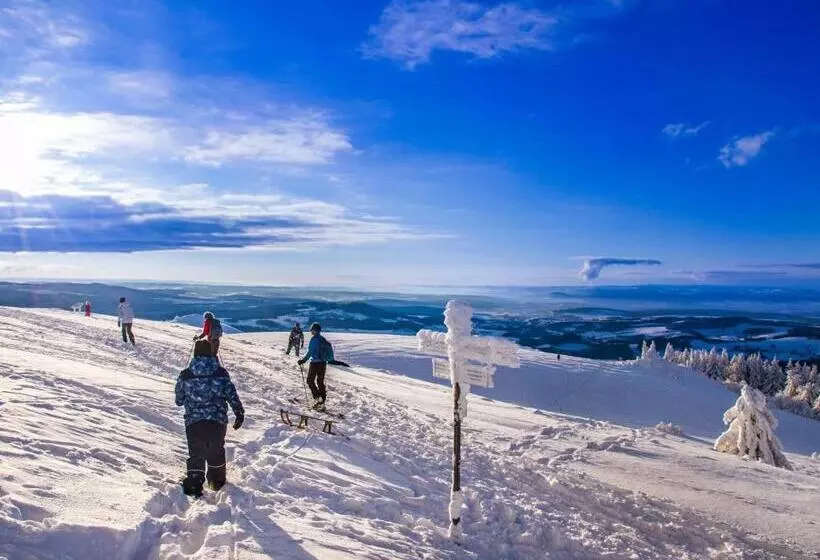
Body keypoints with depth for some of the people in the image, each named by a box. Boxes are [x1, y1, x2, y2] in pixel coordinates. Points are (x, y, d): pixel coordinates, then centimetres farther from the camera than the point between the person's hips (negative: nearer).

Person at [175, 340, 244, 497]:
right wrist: (239, 413, 8)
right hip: (218, 421, 1)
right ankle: (217, 481, 31)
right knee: (216, 451, 20)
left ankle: (193, 485, 4)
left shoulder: (185, 375, -3)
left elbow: (179, 399, 10)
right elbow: (232, 395, -3)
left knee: (195, 454, 11)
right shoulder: (221, 373, -5)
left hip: (193, 421, 0)